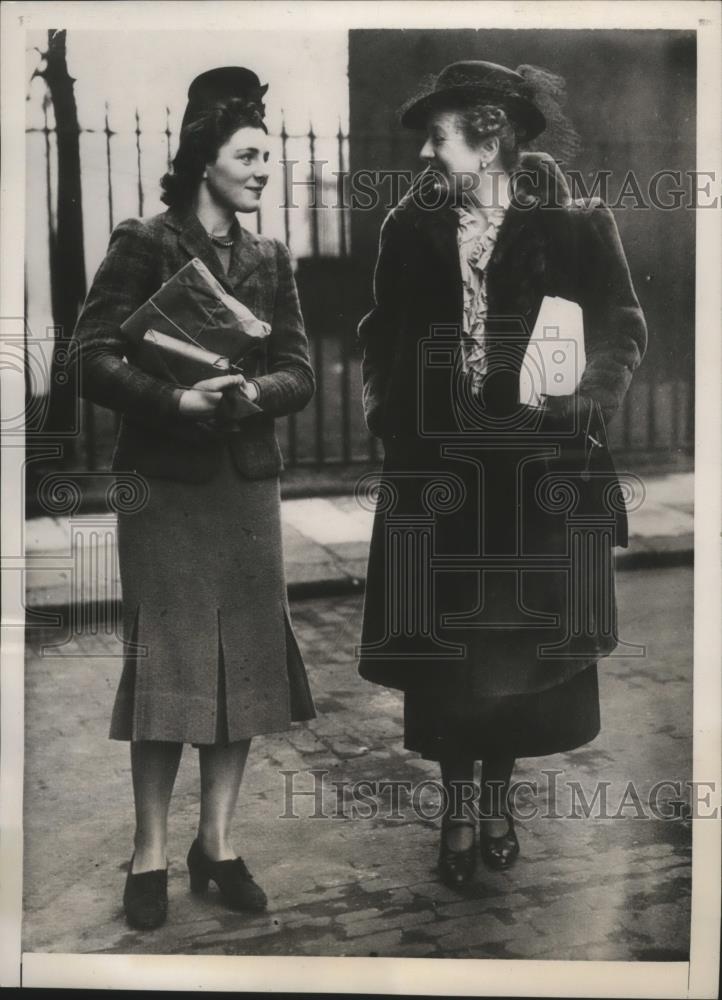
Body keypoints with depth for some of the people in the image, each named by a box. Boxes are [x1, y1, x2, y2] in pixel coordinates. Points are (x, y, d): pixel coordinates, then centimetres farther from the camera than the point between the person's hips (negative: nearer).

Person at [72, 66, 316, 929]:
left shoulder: (269, 260, 12)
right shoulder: (143, 245, -2)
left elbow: (299, 373, 5)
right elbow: (93, 361, -10)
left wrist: (251, 391, -17)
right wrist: (177, 402, -25)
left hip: (248, 482, 5)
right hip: (166, 481, -4)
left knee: (244, 660, 6)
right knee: (166, 663, -2)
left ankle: (217, 841, 19)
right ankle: (150, 853, 11)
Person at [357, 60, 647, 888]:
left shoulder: (573, 225, -3)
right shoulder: (411, 228, 5)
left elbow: (623, 329, -1)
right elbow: (382, 338, 10)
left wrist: (583, 386, -18)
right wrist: (385, 415, -4)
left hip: (540, 476, -1)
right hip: (437, 470, 2)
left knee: (522, 643, 8)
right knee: (442, 645, 3)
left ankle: (498, 797, 29)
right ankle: (458, 808, 21)